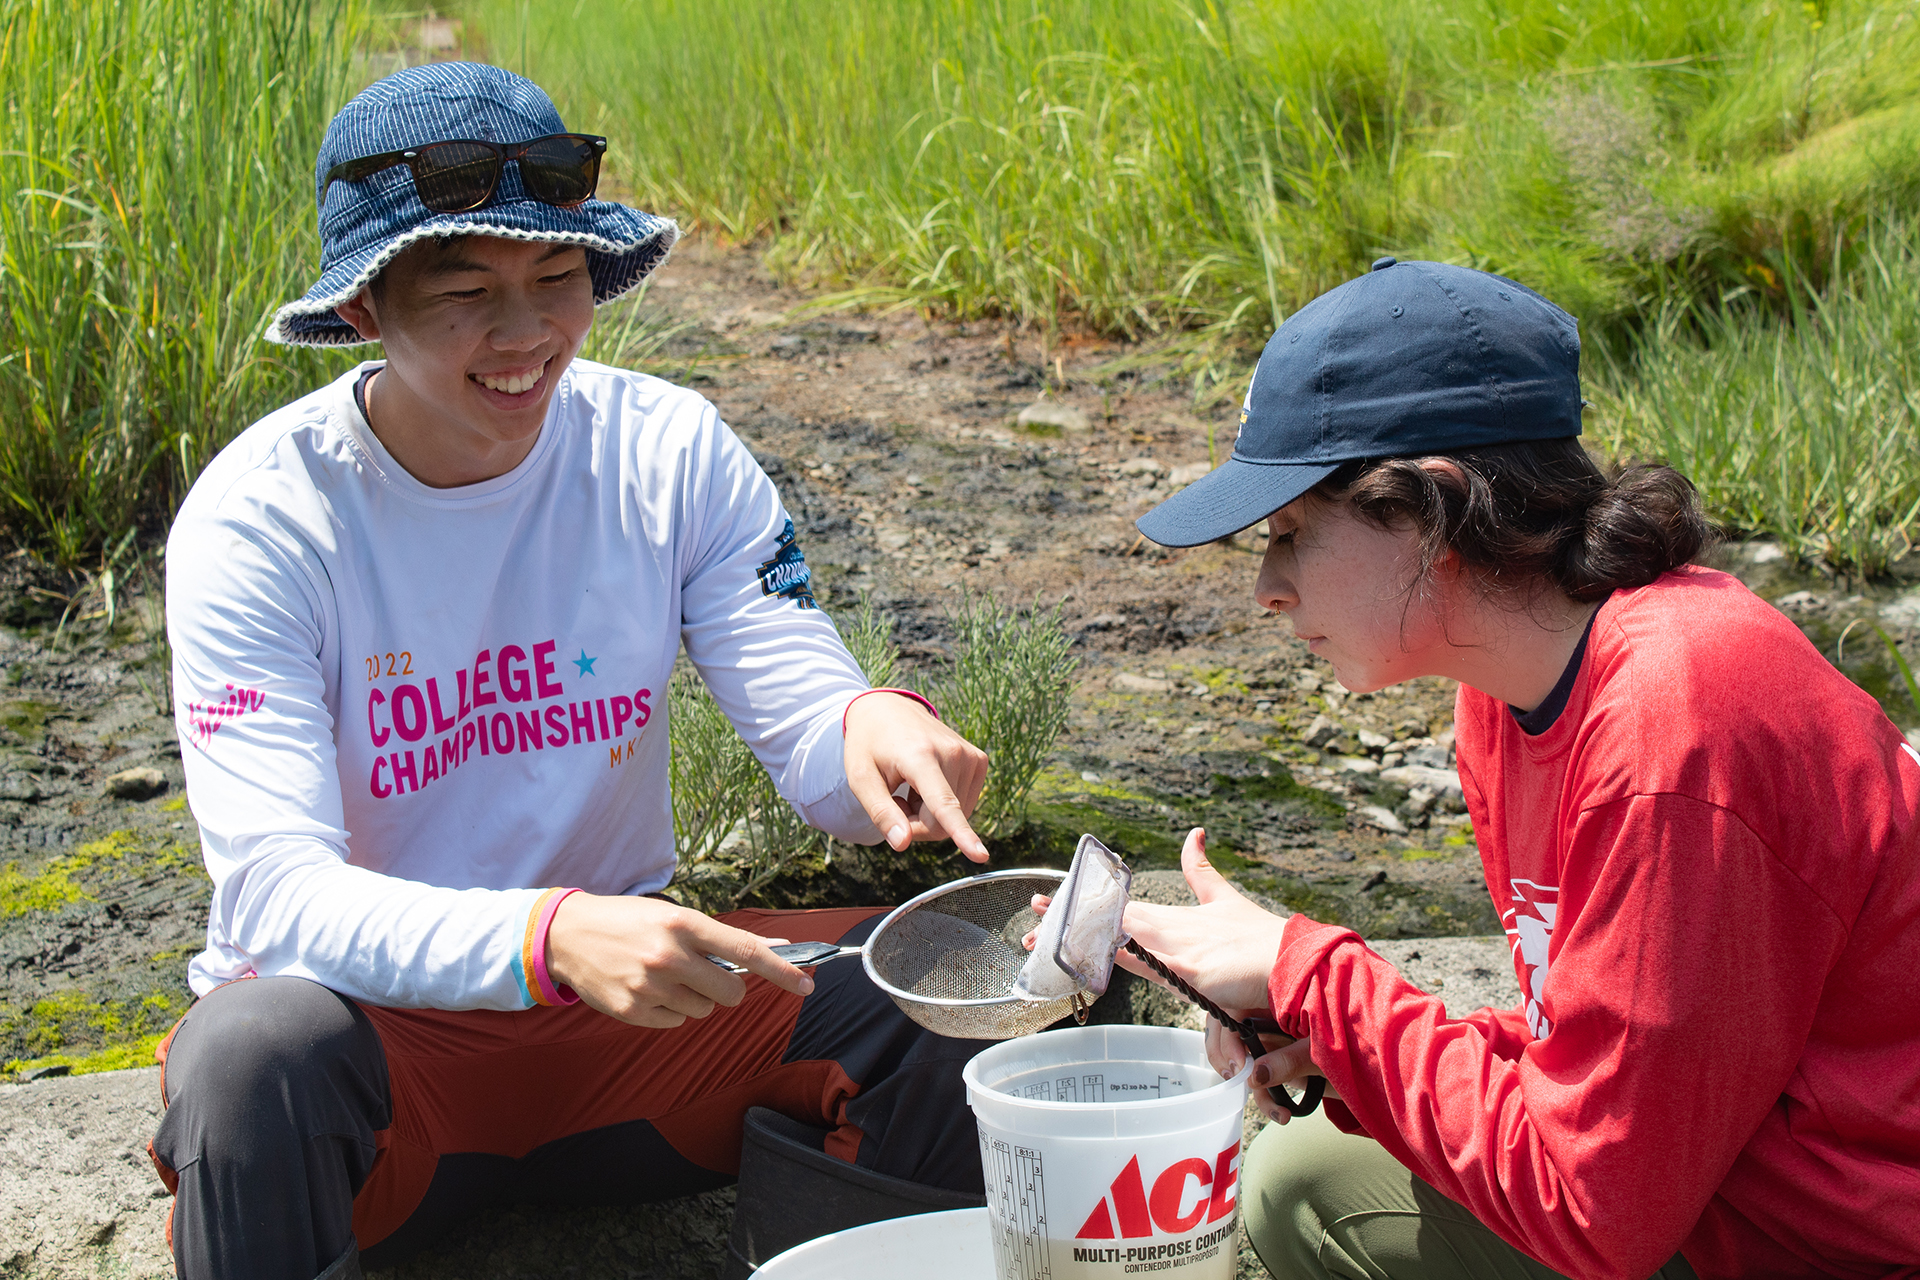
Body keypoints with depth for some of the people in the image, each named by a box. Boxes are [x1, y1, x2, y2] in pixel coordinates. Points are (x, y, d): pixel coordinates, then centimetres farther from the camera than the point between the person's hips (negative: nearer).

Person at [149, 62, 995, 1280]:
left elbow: (811, 736, -7)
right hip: (373, 1020, -3)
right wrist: (550, 939, -44)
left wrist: (873, 728, -34)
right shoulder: (260, 520, -17)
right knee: (256, 1053, -37)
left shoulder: (669, 450, -5)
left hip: (622, 993, 3)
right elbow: (274, 892, -26)